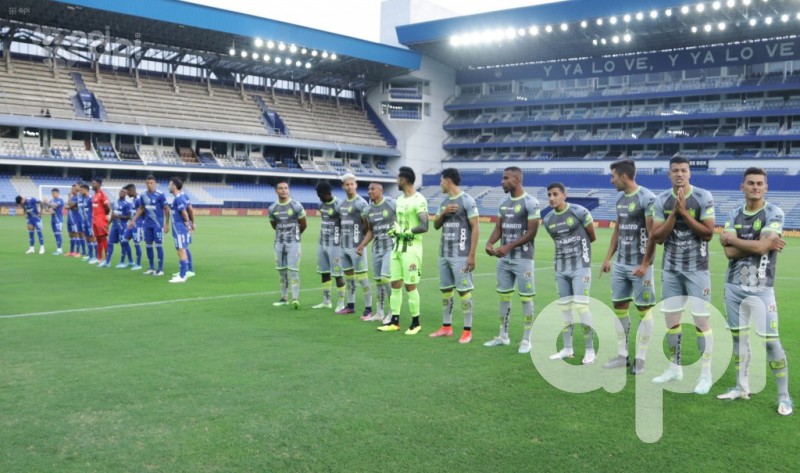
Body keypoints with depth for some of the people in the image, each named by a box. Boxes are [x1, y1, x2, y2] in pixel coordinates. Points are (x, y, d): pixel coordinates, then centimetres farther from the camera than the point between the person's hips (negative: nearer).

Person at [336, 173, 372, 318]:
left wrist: (360, 236, -4)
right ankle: (350, 305, 26)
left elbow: (367, 224, -11)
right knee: (348, 276, 15)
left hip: (356, 246, -8)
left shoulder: (360, 203, -10)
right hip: (344, 246, 8)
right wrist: (344, 237, 10)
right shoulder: (342, 204, 14)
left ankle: (368, 308, -2)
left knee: (361, 277, -6)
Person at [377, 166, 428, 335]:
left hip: (411, 247, -8)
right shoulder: (400, 199, 13)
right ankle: (394, 321, 18)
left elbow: (424, 226, -21)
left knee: (410, 285, -2)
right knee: (395, 284, 10)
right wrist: (394, 230, 5)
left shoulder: (418, 200, -15)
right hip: (398, 246, 8)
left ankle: (416, 322, 12)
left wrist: (405, 232, -16)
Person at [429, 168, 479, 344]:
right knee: (445, 290, 11)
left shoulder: (467, 200, -8)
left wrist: (472, 255, -15)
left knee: (464, 290, -4)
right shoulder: (444, 201, 14)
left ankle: (467, 331, 1)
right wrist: (443, 213, -4)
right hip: (444, 254, 8)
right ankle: (446, 327, 21)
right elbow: (436, 225, 17)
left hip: (460, 255, -8)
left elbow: (475, 228, -10)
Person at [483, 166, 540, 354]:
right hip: (504, 259, 7)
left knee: (525, 298, -1)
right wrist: (490, 243, -6)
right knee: (503, 296, 12)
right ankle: (503, 335, 23)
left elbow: (531, 232, -15)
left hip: (522, 259, -7)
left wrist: (509, 246, -20)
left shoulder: (530, 202, -11)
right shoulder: (504, 202, 11)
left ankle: (526, 339, 8)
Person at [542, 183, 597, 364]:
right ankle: (567, 348, 19)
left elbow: (592, 237, 2)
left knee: (581, 306, -10)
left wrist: (578, 246, 11)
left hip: (580, 267, -5)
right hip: (560, 269, 5)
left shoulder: (579, 212, -9)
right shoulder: (547, 220, 5)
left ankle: (590, 349, 1)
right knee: (564, 308, 9)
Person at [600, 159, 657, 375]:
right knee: (619, 307, 11)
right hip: (620, 264, 8)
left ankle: (640, 359, 9)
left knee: (644, 310, 2)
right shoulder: (621, 199, 11)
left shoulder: (647, 198, -13)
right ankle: (622, 355, 21)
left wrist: (645, 264, -17)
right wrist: (608, 257, 16)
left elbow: (653, 234, -15)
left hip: (638, 265, -8)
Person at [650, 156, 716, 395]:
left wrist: (684, 213, -17)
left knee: (701, 321, -4)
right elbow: (657, 238, -3)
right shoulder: (662, 200, 1)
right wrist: (674, 213, -14)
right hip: (670, 269, 4)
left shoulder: (703, 197, -7)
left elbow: (708, 233, -12)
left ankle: (705, 374, 6)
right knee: (671, 319, 10)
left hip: (697, 269, -3)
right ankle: (675, 368, 25)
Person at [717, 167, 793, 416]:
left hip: (761, 288, -5)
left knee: (771, 340, -5)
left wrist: (730, 238, -7)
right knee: (738, 336, 13)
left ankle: (784, 395, 7)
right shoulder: (734, 215, 7)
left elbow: (761, 247, -18)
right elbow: (729, 252, -4)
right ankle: (742, 387, 25)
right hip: (733, 285, 5)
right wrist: (757, 244, -13)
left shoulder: (774, 213, -6)